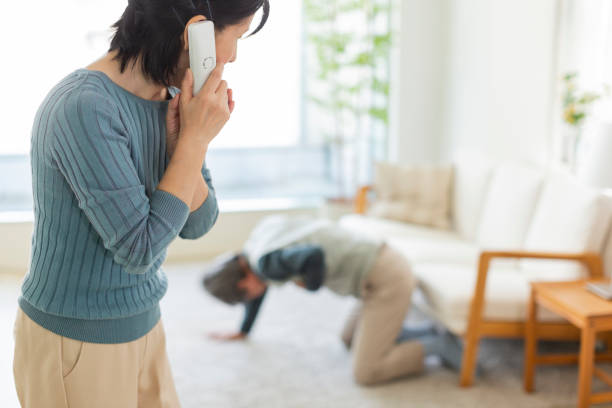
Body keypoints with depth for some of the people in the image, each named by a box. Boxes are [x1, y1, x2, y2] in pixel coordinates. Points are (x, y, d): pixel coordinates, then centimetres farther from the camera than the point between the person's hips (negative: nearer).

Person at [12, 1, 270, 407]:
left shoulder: (173, 99, -2)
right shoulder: (85, 108, -26)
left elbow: (197, 224, 1)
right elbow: (138, 250, -24)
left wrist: (181, 143, -16)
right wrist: (195, 139, -22)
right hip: (74, 340, -7)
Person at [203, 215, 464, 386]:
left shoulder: (266, 262, -18)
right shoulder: (265, 227, 10)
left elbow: (315, 256, -37)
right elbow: (260, 282, 27)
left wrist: (311, 284, -14)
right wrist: (243, 331, 35)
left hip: (386, 280, -10)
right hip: (387, 265, 10)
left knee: (365, 374, -10)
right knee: (349, 340, 27)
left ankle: (437, 346, 2)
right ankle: (431, 334, 17)